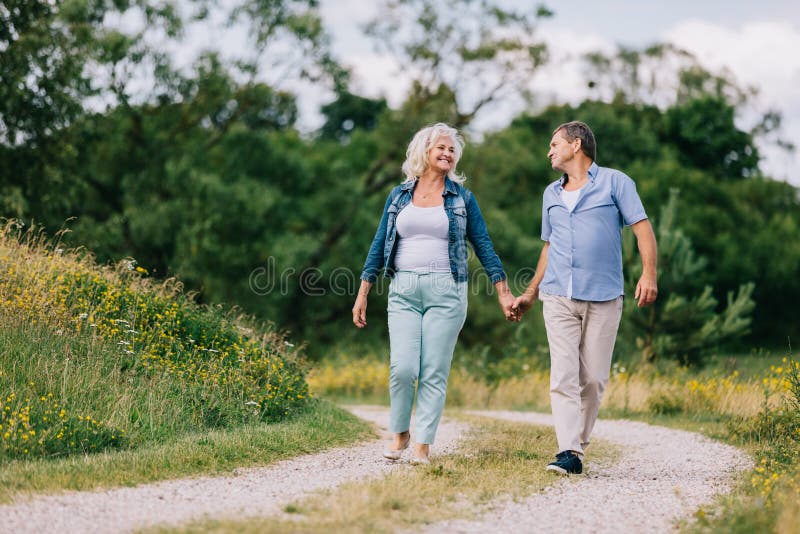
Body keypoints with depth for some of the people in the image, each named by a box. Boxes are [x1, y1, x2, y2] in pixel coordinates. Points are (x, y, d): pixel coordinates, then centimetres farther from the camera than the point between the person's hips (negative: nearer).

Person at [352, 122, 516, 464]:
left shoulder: (462, 198, 7)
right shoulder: (399, 196, 11)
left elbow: (483, 245, 8)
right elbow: (379, 245, 12)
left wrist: (503, 291, 2)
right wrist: (362, 294, 8)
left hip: (446, 292, -1)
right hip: (404, 291, 1)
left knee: (434, 372, -3)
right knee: (402, 368, -9)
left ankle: (423, 445, 4)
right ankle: (399, 434, 13)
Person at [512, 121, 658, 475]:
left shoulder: (614, 182, 5)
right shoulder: (551, 194, 20)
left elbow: (642, 228, -2)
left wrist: (649, 274, -16)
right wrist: (530, 293, 25)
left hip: (603, 298, -3)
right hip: (558, 297, 3)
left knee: (593, 379, -1)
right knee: (563, 375, -9)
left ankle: (579, 442, 14)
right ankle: (569, 453, -13)